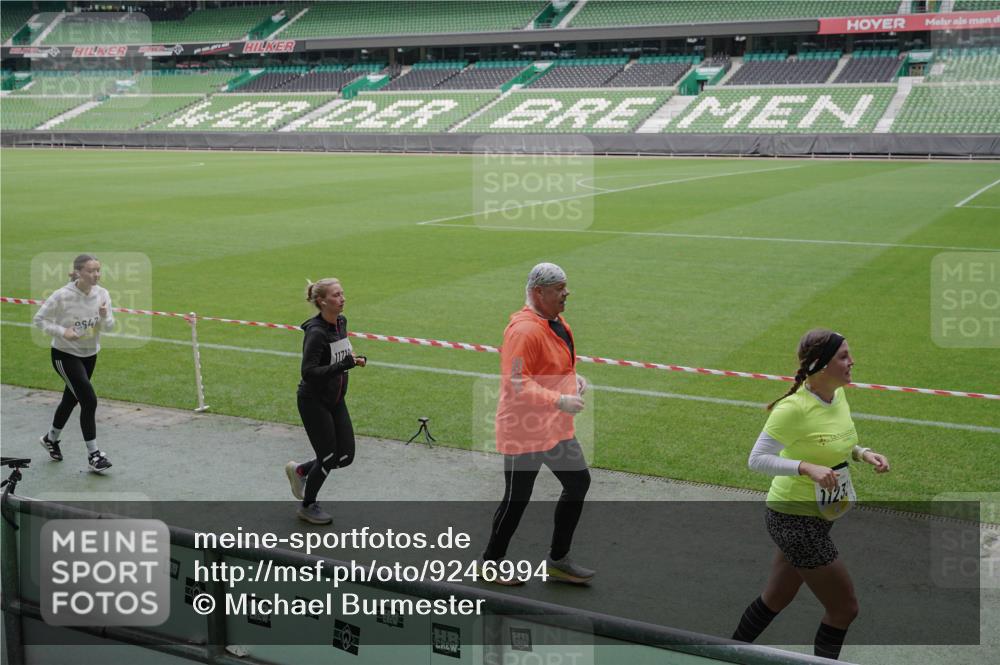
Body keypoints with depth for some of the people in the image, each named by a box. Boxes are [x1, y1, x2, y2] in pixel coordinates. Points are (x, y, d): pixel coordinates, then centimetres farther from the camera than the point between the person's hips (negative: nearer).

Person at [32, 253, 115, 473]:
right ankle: (93, 455, -4)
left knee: (71, 399, 21)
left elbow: (109, 327, -4)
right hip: (65, 355, -6)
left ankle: (51, 438, 46)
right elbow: (39, 318, -10)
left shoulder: (102, 294, -9)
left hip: (90, 355, 6)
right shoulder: (63, 296, -21)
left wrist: (104, 316, -27)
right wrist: (62, 331, -24)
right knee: (89, 400, -14)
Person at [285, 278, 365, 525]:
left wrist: (353, 358, 0)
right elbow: (308, 372, -28)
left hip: (336, 400, 8)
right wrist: (343, 365, -35)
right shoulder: (316, 332, -23)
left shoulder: (341, 322, 1)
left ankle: (299, 470, 32)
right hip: (314, 402, -8)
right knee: (328, 457, 0)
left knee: (346, 456, 7)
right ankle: (308, 506, 25)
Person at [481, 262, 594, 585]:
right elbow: (516, 383, -27)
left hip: (556, 427, 10)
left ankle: (558, 560, 25)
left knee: (578, 482, 13)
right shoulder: (524, 329, -23)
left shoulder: (556, 323, 10)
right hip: (524, 431, -10)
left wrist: (573, 378, 5)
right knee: (517, 498, 2)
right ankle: (491, 562, 23)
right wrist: (559, 401, -31)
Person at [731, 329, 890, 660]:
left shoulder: (838, 394, 0)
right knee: (845, 608, -1)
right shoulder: (794, 407, -25)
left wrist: (861, 453, -3)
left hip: (818, 517, 9)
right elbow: (756, 459, -23)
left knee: (775, 599, 22)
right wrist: (807, 467, -34)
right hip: (796, 518, -9)